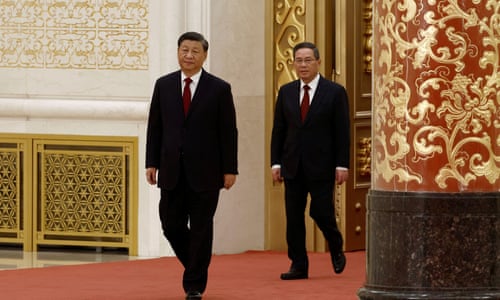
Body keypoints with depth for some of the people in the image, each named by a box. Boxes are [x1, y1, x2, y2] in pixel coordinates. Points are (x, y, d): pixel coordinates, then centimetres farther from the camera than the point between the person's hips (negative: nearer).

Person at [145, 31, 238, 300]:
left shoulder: (219, 89, -1)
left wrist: (230, 169, -5)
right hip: (172, 171, 3)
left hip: (205, 171, -3)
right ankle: (196, 265, 28)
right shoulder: (163, 85, 7)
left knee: (201, 229, 1)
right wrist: (152, 163, 2)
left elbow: (228, 132, -1)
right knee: (171, 226, 4)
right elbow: (154, 127, 9)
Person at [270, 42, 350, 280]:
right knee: (293, 216, 2)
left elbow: (342, 132, -3)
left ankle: (336, 249, 24)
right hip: (293, 166, 4)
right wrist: (276, 162, 2)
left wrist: (342, 165, -9)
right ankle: (298, 266, 8)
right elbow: (278, 130, 10)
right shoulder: (286, 92, 9)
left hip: (321, 165, -4)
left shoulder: (335, 92, -2)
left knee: (321, 212, -5)